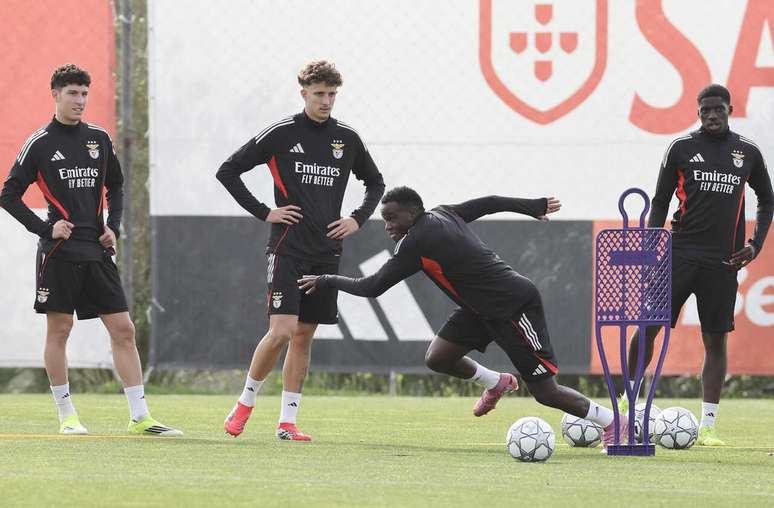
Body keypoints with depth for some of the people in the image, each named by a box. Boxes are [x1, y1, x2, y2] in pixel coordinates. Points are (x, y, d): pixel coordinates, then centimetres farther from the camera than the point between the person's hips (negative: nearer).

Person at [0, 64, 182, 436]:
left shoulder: (99, 138, 11)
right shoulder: (39, 144, -2)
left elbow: (115, 186, 24)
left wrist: (113, 226, 9)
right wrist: (44, 229, -9)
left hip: (96, 251, 4)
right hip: (59, 251, -4)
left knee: (123, 330, -1)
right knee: (58, 331, -1)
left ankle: (140, 417, -1)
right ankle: (67, 416, 9)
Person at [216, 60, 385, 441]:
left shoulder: (347, 138, 8)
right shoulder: (281, 134, -4)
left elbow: (375, 183, 25)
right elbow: (228, 172, 0)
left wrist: (359, 219, 9)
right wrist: (263, 212, -6)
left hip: (326, 252, 4)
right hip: (288, 248, -4)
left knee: (303, 336, 6)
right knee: (282, 330, -15)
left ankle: (287, 421, 10)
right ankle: (245, 402, 4)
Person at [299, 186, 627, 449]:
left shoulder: (417, 242, -20)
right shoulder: (443, 214, 4)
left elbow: (372, 288, -15)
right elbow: (491, 202, 17)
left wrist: (326, 281, -2)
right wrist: (533, 207, 32)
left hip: (514, 305, -9)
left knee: (545, 392, -6)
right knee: (437, 359, 1)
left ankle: (612, 421, 9)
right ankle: (495, 384, 27)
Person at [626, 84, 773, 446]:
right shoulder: (681, 148, 4)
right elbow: (660, 203, 7)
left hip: (722, 261, 1)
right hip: (680, 252, -1)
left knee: (716, 340, 1)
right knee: (648, 327, -8)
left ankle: (707, 427, 5)